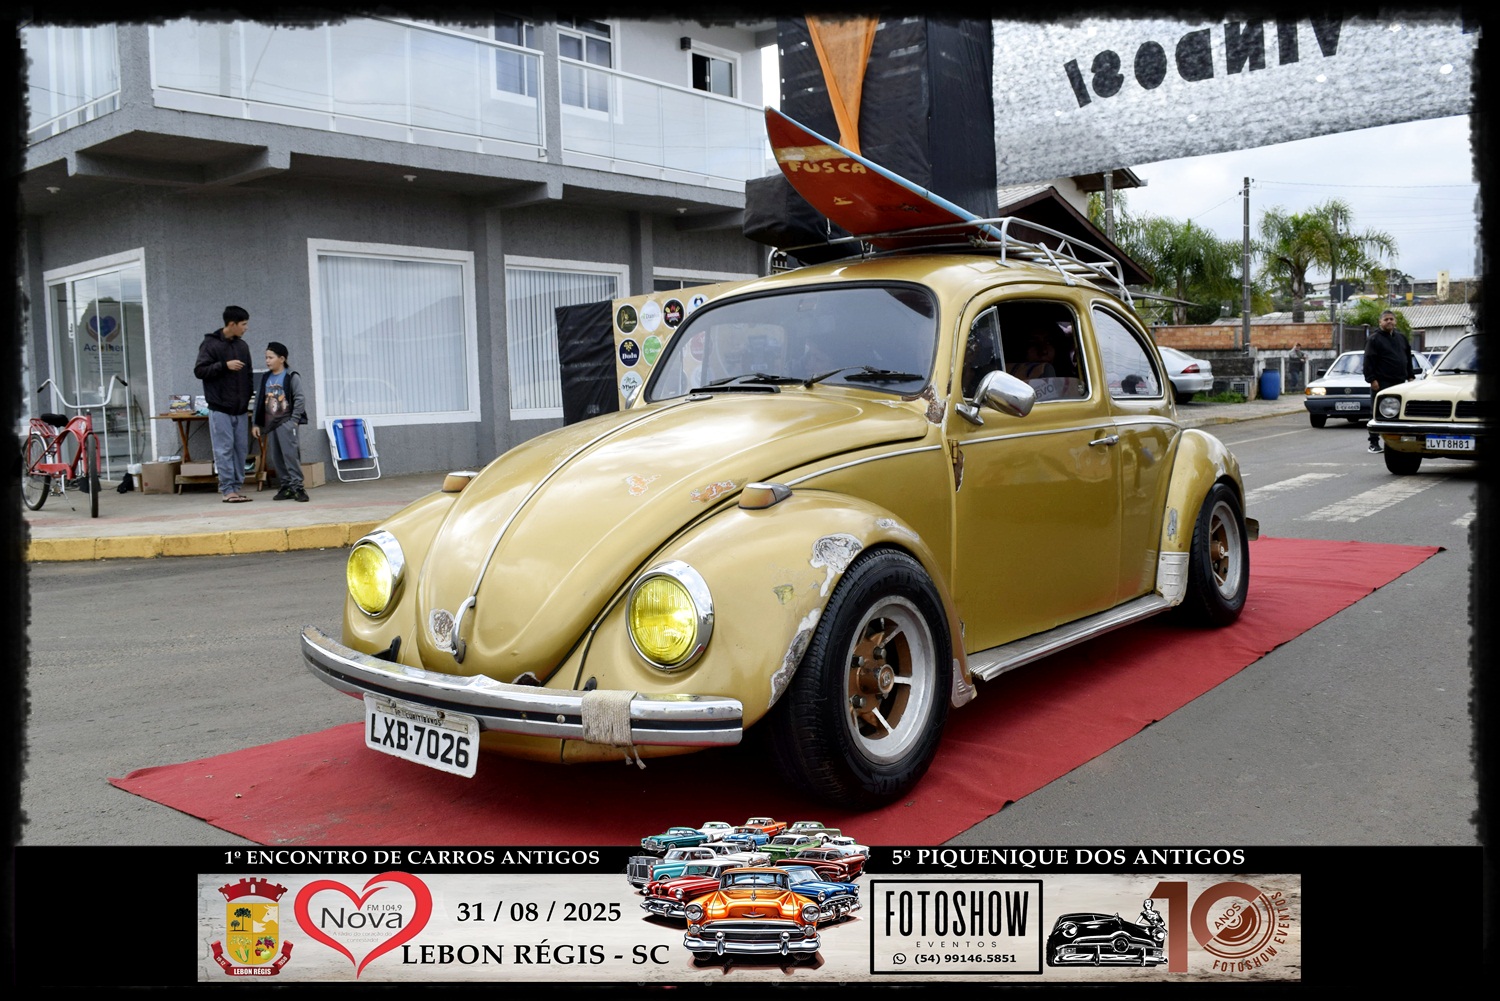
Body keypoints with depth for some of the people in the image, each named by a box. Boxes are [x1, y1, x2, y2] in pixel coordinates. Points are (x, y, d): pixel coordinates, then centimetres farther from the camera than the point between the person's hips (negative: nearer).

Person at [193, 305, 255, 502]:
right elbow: (199, 370, -9)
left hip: (240, 409, 6)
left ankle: (236, 487, 11)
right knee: (224, 449, -5)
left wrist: (249, 397, 10)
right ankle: (227, 489, -2)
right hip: (220, 408, -6)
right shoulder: (210, 344, -4)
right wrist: (225, 365, -19)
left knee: (241, 448, 5)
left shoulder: (243, 346, 13)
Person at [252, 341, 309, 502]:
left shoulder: (292, 377, -4)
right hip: (270, 424, 6)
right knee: (275, 458, 6)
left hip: (286, 422, -6)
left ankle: (297, 486, -12)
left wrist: (294, 420, -14)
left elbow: (300, 399, -8)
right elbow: (259, 401, 15)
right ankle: (286, 487, 12)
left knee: (290, 454, -13)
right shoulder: (265, 378, 13)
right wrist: (256, 423, 11)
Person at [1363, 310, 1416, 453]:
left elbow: (1408, 358, 22)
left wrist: (1410, 376, 15)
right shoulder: (1374, 339, -4)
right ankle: (1373, 443, 0)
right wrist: (1372, 379, -17)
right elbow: (1368, 361, -10)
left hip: (1399, 382, 6)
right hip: (1381, 383, -6)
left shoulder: (1401, 338, 16)